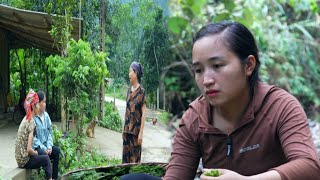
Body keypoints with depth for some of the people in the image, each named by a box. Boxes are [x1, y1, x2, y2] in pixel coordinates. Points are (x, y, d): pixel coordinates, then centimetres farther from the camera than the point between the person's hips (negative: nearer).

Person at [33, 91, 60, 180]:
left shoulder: (46, 115, 5)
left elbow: (50, 131, 7)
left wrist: (49, 146, -7)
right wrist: (43, 148, -20)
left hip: (45, 145, 6)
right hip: (36, 147, -6)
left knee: (56, 150, -17)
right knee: (44, 155, -30)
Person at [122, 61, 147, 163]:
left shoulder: (141, 91, -8)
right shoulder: (129, 91, 10)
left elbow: (143, 113, -10)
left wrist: (141, 132, -14)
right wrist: (124, 129, 13)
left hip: (136, 130, -6)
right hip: (127, 130, 6)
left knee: (135, 157, 0)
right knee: (126, 156, 9)